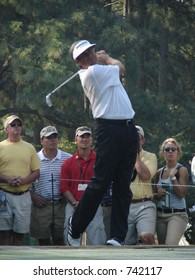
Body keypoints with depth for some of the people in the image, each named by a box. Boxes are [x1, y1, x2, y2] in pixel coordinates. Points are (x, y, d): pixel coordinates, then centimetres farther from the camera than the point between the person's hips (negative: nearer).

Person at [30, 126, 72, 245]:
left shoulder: (68, 159, 5)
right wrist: (33, 196, -4)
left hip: (61, 204, 0)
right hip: (41, 205, 0)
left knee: (59, 240, 2)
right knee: (43, 240, 5)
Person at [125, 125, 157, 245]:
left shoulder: (150, 156, 8)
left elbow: (145, 175, -10)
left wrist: (136, 155, -4)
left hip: (144, 205, -4)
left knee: (147, 237, -26)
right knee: (127, 242, 1)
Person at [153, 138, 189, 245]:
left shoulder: (182, 170, -5)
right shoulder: (159, 173, 11)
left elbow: (181, 193, -14)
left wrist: (172, 177, -16)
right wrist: (158, 194, 1)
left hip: (177, 215, -6)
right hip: (161, 214, 6)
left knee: (170, 245, -24)